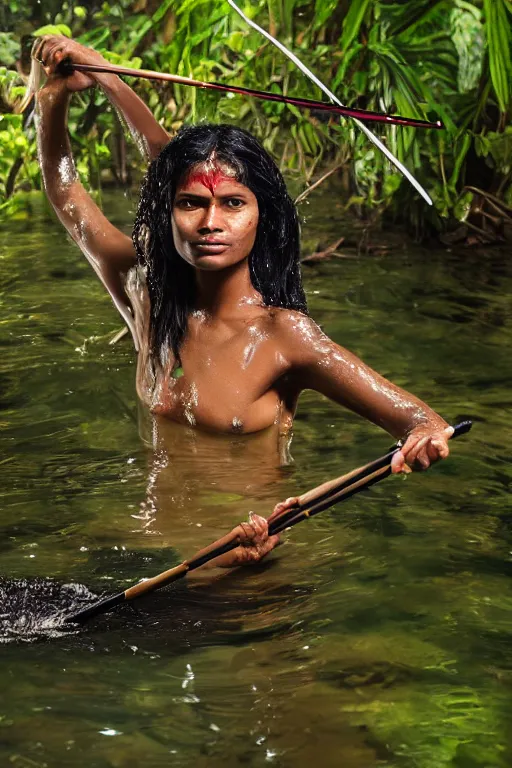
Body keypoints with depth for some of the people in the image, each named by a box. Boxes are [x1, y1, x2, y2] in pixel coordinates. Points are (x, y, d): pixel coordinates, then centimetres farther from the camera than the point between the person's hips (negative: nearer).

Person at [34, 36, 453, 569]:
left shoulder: (283, 335, -13)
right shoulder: (147, 296, 2)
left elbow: (420, 420, -16)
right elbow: (62, 187, 16)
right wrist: (54, 96, 5)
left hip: (246, 539, -4)